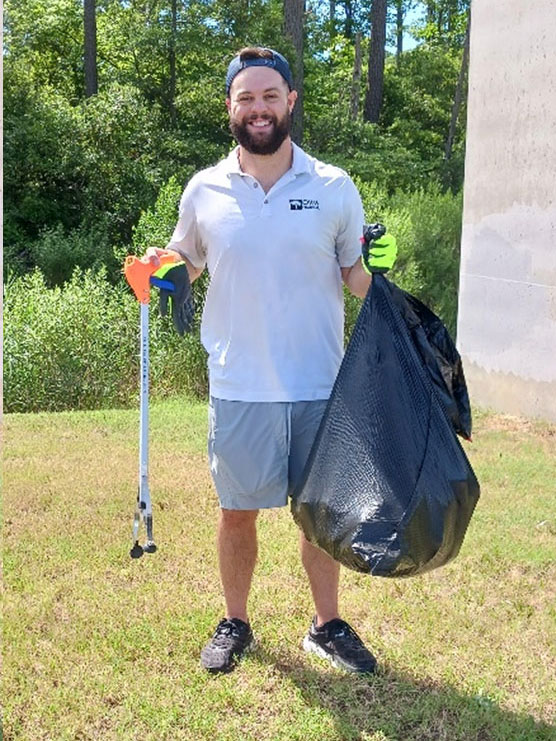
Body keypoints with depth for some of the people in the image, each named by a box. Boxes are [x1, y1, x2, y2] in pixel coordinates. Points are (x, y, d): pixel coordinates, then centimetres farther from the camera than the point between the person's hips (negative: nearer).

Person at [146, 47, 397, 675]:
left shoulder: (334, 189, 0)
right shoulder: (204, 191, 2)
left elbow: (357, 275, 7)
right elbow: (185, 264, 16)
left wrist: (381, 273, -15)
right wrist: (158, 272, -6)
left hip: (320, 387, 0)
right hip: (239, 388, 1)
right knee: (236, 511, 11)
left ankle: (327, 625, 30)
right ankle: (234, 624, 31)